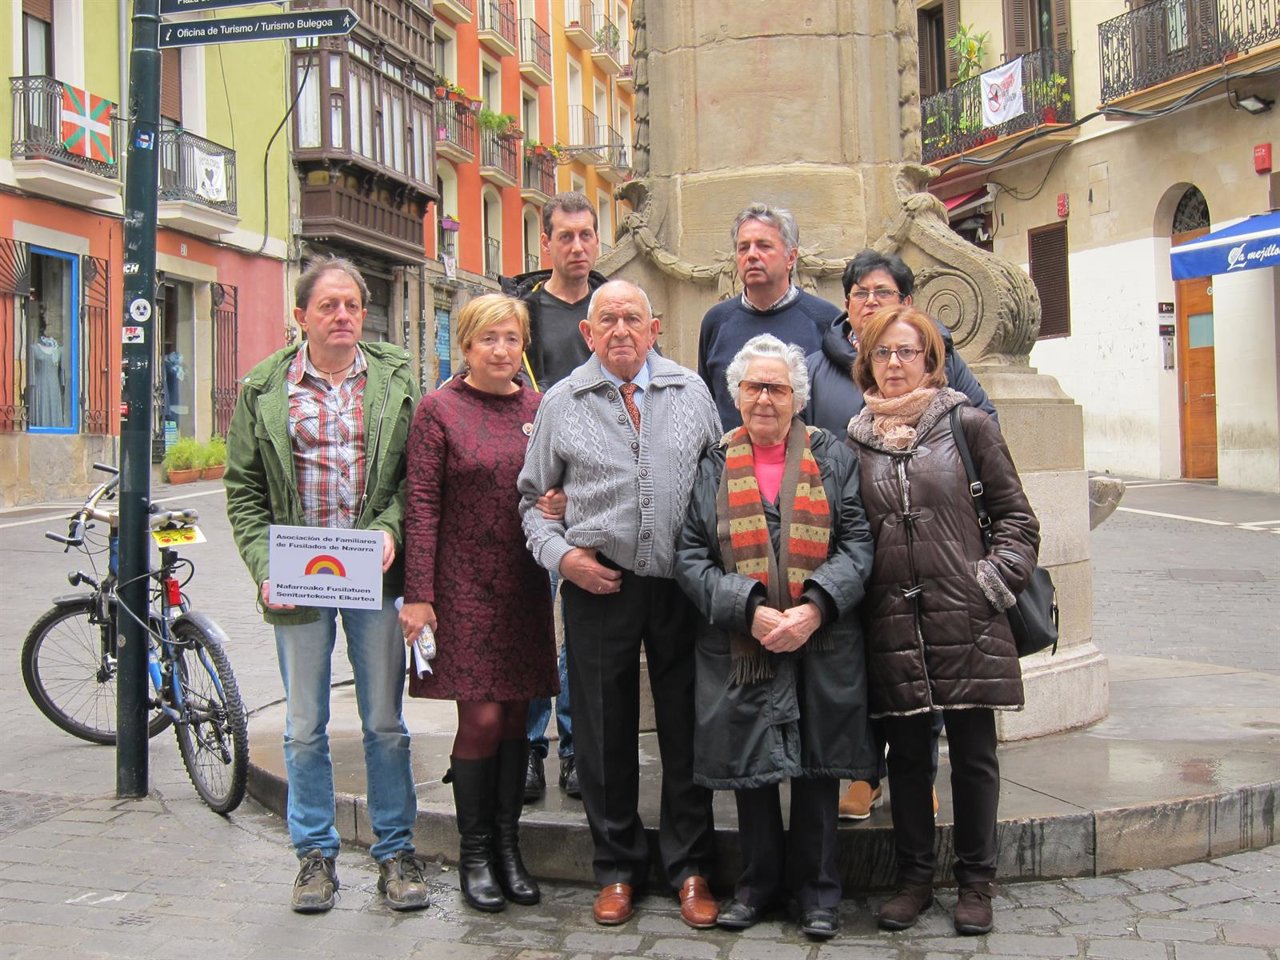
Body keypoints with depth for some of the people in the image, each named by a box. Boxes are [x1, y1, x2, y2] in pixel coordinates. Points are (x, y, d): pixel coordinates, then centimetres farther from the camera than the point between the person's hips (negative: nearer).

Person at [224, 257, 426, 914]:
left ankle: (395, 852, 21)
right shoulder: (263, 390, 3)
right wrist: (264, 564, -7)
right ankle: (316, 853, 24)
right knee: (305, 728, 9)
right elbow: (243, 489, 4)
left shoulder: (397, 379, 3)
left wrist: (390, 527, -11)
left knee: (384, 724, 7)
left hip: (373, 573, 0)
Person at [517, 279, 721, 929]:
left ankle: (689, 868, 20)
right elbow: (531, 498, 10)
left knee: (687, 730, 6)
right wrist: (561, 555, -6)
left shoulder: (692, 392, 8)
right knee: (604, 733, 8)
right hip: (598, 586, 0)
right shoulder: (561, 402, 6)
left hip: (683, 584, 1)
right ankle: (617, 868, 23)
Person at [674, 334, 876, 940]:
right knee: (750, 767, 8)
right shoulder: (713, 465, 6)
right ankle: (758, 884, 26)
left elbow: (857, 542, -1)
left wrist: (814, 607, -15)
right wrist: (750, 610, -15)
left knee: (818, 768, 6)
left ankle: (816, 889, 22)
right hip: (740, 650, 0)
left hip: (822, 646, 0)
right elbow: (690, 555, -1)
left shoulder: (831, 457, 7)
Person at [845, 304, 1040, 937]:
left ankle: (975, 881, 20)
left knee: (973, 754, 6)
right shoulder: (856, 439, 8)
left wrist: (994, 580, -7)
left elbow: (1015, 516, 4)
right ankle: (914, 877, 24)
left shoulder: (968, 424, 2)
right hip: (892, 625, 2)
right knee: (907, 754, 11)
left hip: (966, 621, -2)